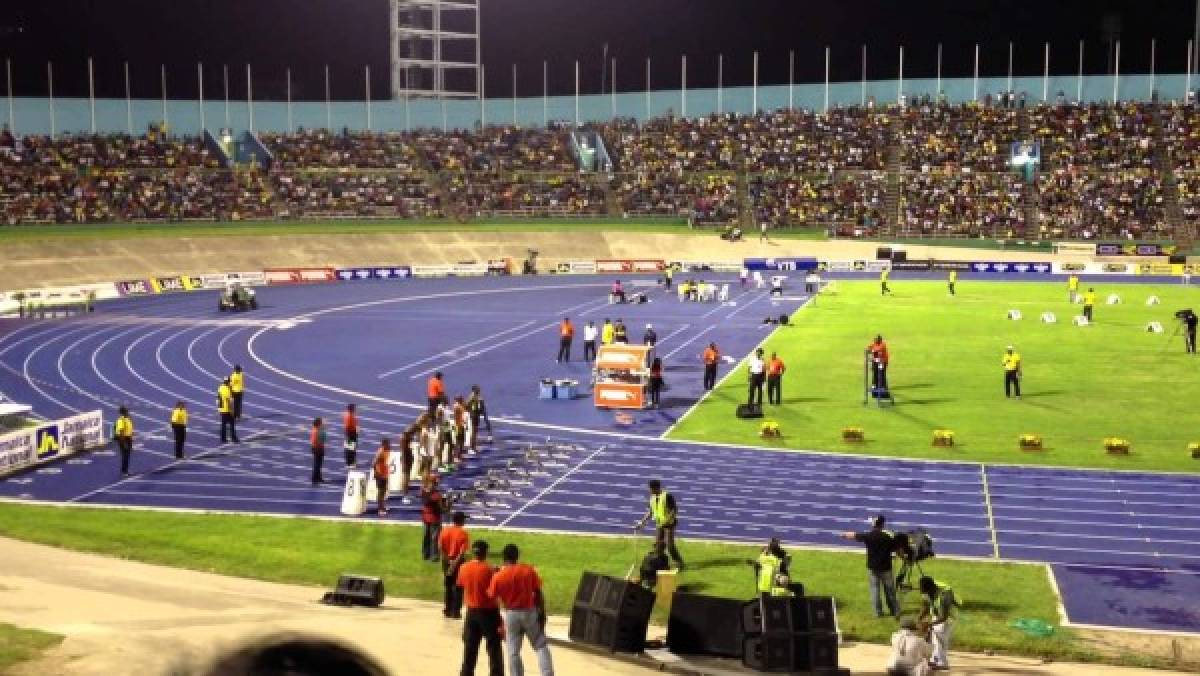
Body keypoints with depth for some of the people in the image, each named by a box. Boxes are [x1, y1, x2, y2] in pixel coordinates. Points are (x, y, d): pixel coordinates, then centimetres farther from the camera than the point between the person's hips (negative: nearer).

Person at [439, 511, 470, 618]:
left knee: (447, 586, 15)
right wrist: (455, 563, -17)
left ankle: (447, 610, 19)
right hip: (458, 561, -4)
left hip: (447, 560, 4)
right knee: (457, 587, 6)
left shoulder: (445, 530, -2)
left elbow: (440, 547, -5)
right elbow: (462, 552, -19)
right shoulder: (463, 533, -14)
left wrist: (447, 559, -3)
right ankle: (456, 612, 7)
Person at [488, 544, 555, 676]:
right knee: (541, 646, 11)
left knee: (513, 652, 9)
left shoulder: (498, 576, -8)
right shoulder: (529, 570, -7)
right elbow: (538, 594, -5)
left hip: (511, 615, 0)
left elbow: (492, 596, -2)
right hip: (530, 612, 0)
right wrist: (542, 613, 2)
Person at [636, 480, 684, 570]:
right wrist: (642, 523, 7)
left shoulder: (667, 496, -18)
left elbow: (675, 509, -15)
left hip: (668, 524, -7)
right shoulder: (652, 497, 3)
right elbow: (650, 512, 11)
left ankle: (679, 563, 4)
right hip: (659, 525, 7)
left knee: (669, 544, -9)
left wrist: (668, 520, -24)